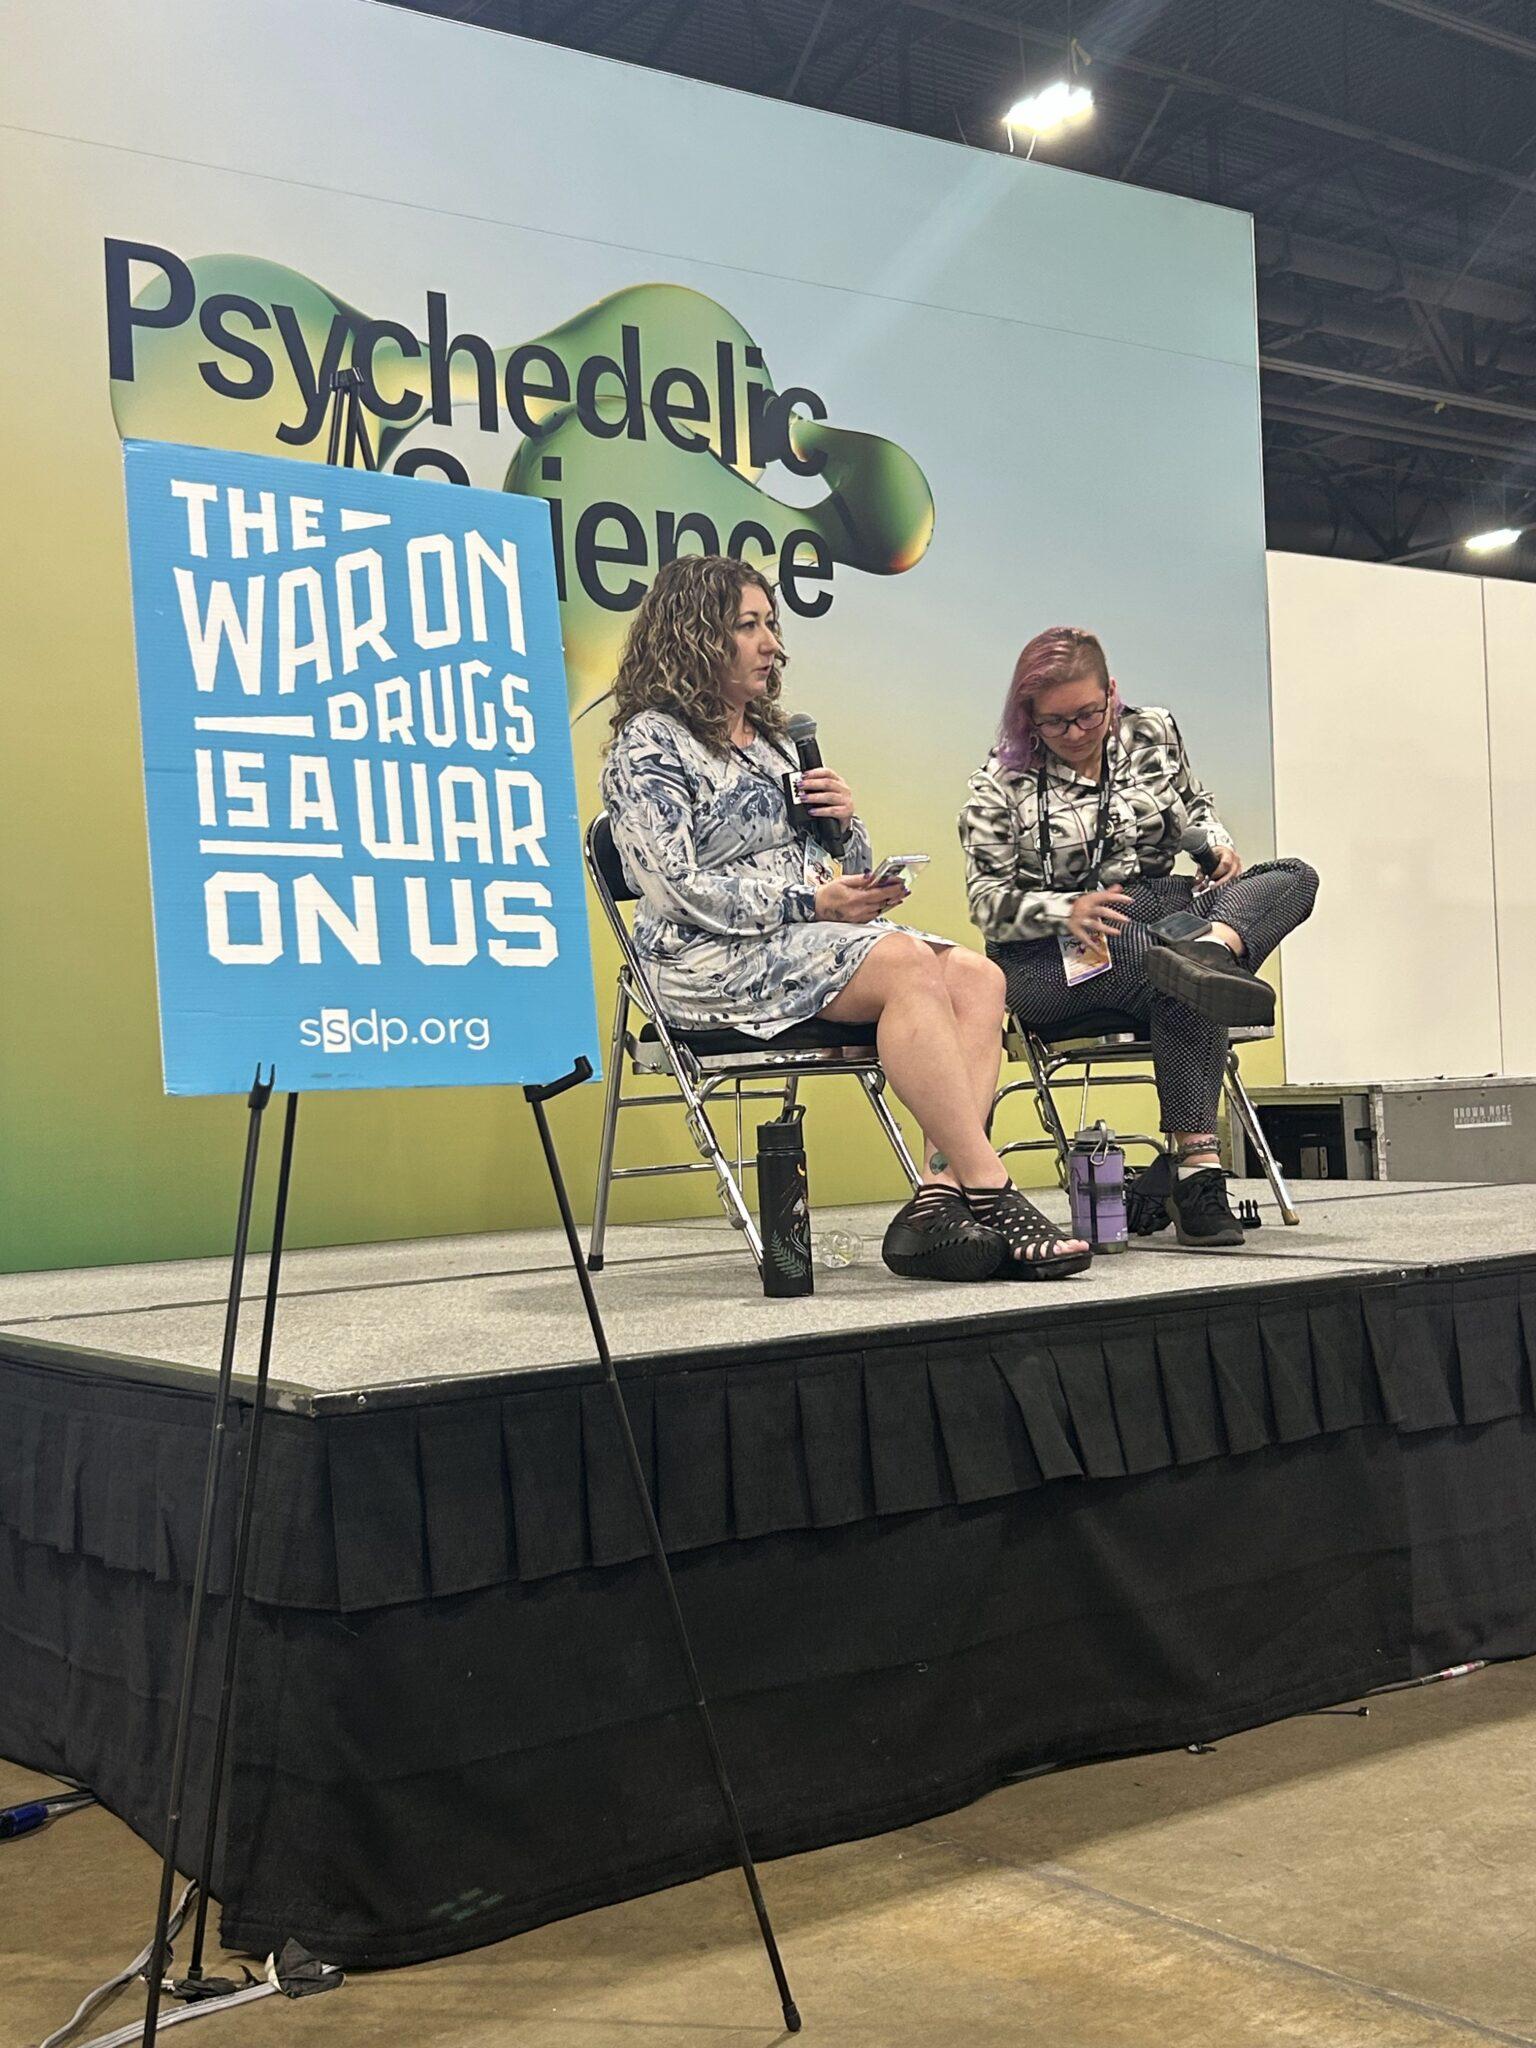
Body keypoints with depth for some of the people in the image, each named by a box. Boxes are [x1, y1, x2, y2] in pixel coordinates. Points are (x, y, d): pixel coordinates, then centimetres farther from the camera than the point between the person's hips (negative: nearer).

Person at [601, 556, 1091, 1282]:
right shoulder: (650, 743, -1)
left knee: (976, 975, -18)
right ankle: (988, 1193, -32)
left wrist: (846, 824, 2)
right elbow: (675, 889, -13)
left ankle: (938, 1197, -32)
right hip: (710, 963, -8)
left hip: (806, 941, 8)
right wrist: (812, 901, -16)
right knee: (907, 966, -31)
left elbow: (841, 874, 25)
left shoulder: (774, 741, 24)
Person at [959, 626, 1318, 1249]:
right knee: (1183, 992, -36)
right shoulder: (1001, 783, -2)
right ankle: (1196, 1168, -44)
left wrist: (1218, 847, 3)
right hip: (1054, 957, -5)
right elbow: (989, 901, -6)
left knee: (1294, 877, -17)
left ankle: (1208, 949, -47)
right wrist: (1067, 911, -27)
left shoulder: (1154, 735, 10)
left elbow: (1194, 806, 27)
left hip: (1162, 913, 5)